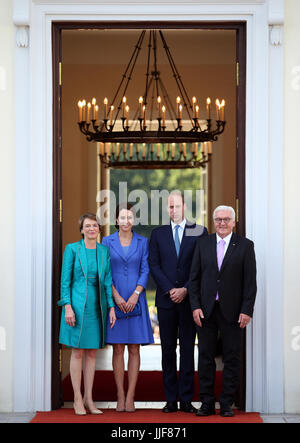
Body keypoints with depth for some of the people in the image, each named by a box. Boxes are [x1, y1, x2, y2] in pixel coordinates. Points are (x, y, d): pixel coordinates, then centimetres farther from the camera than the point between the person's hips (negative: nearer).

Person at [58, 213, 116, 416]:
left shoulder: (104, 251, 8)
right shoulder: (72, 249, -1)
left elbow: (108, 280, 9)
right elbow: (65, 280, -3)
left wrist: (111, 307, 3)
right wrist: (68, 306, -12)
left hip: (98, 305, 4)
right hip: (78, 305, -4)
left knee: (92, 353, 7)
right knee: (78, 352, 0)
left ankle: (89, 399, 14)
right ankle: (78, 399, 7)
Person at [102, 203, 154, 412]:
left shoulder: (143, 242, 5)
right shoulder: (107, 241, 4)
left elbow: (145, 270, 2)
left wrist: (135, 295, -10)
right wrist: (116, 297, -10)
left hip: (135, 300, 0)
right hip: (114, 300, 0)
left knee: (134, 349, 0)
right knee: (118, 349, 2)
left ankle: (130, 397, 4)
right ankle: (120, 396, 7)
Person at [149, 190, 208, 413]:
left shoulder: (200, 232, 4)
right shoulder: (158, 233, 9)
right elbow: (154, 265, 3)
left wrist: (186, 290, -9)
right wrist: (170, 289, -7)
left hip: (189, 298, -1)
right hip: (166, 299, 2)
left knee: (188, 349, 1)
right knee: (168, 349, 4)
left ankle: (186, 400, 5)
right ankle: (171, 400, 8)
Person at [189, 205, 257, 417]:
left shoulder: (245, 245, 1)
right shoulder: (203, 243, 7)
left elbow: (250, 281, -2)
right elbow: (194, 278, 6)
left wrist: (247, 310, -9)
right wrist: (195, 306, -3)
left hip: (232, 310, -2)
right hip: (206, 310, 2)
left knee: (232, 358, 3)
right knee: (206, 356, 4)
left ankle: (227, 403, 11)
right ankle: (207, 403, 12)